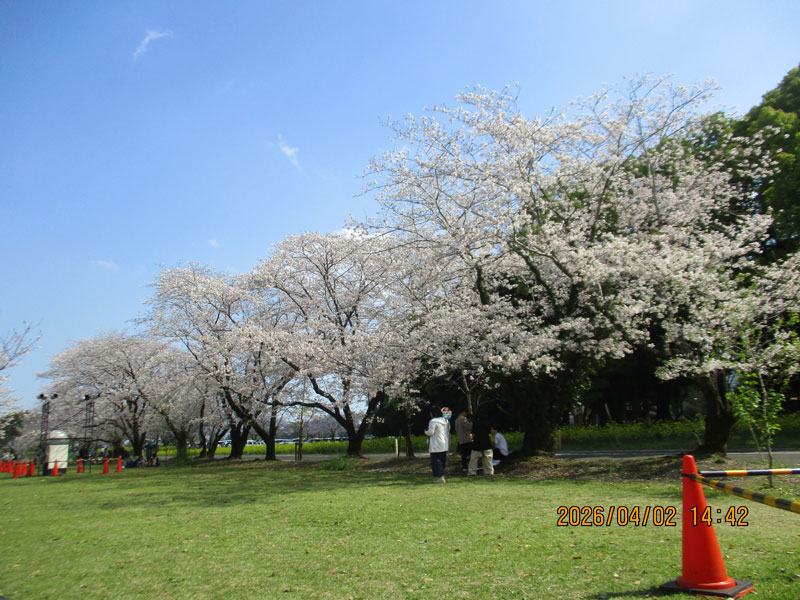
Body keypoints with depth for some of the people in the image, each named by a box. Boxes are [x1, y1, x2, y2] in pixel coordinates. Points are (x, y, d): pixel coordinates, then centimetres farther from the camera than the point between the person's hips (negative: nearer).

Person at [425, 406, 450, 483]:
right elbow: (448, 432, 15)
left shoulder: (433, 421, -14)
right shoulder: (445, 421, 11)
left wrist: (426, 432, 1)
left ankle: (440, 477, -8)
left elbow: (431, 432, -18)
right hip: (445, 445, 8)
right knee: (442, 460, 15)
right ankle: (442, 476, 19)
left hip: (436, 446, -8)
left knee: (436, 461, -3)